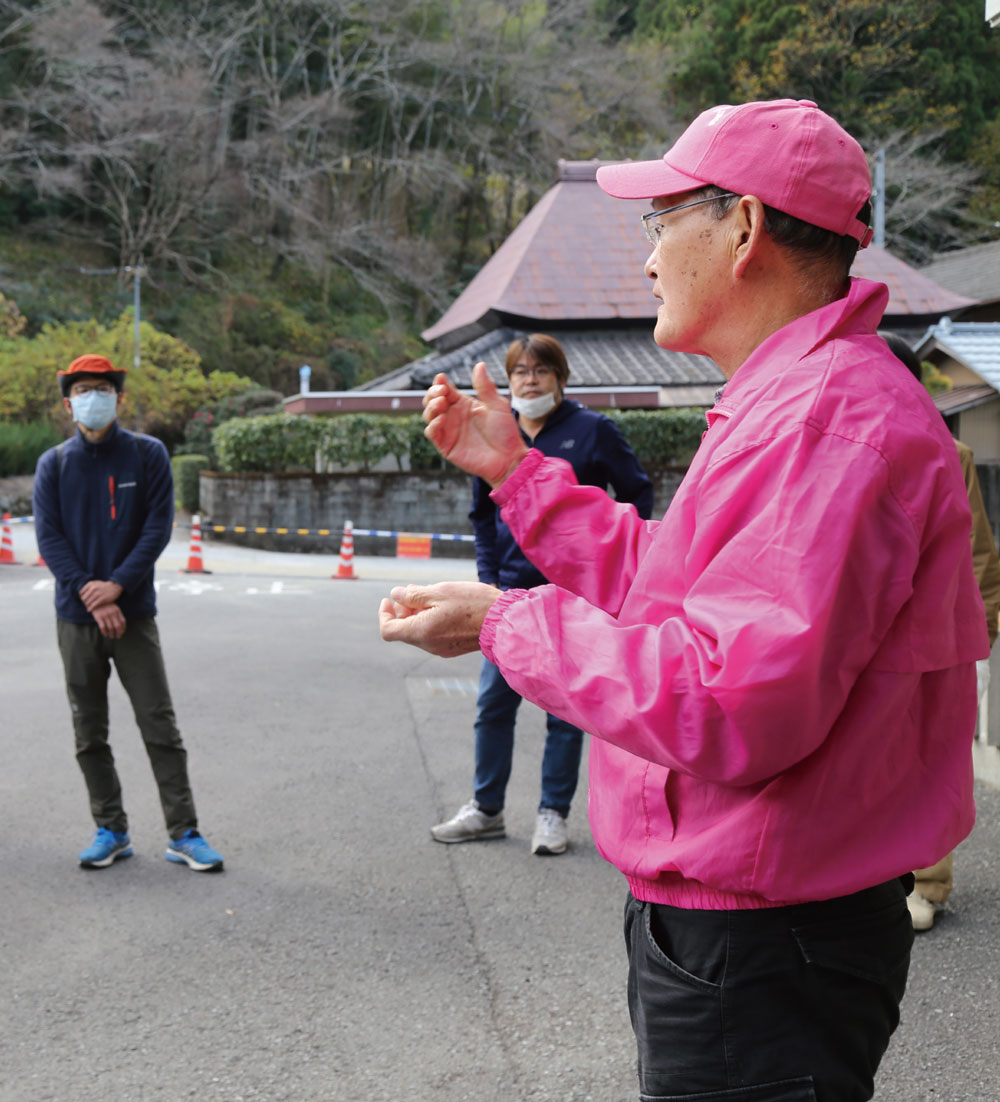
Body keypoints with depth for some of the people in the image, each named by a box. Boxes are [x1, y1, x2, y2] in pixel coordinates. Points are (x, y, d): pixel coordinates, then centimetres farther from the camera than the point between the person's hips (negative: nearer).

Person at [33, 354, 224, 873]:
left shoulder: (147, 455, 1)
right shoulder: (53, 465, 4)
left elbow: (158, 527, -5)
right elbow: (49, 537, -3)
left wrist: (116, 585, -16)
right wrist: (89, 593, -16)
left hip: (134, 613, -2)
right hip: (76, 617, 2)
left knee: (160, 726, -2)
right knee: (89, 733, 7)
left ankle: (184, 834, 3)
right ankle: (111, 830, 18)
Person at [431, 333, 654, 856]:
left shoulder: (592, 430, -4)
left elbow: (637, 495, 4)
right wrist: (488, 575, 9)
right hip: (512, 591, 3)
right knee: (493, 702, 5)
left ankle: (553, 814, 17)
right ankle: (486, 809, 18)